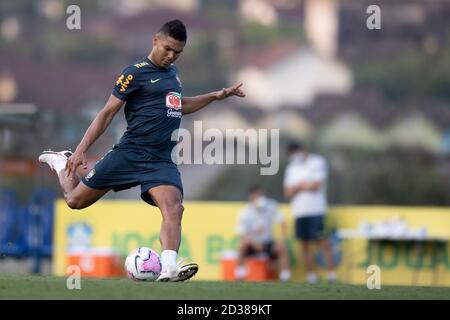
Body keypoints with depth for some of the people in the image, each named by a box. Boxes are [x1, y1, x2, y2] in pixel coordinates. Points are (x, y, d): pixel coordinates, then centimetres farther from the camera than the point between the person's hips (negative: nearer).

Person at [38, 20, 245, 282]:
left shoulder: (172, 71, 16)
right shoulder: (136, 73, -5)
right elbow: (108, 113, -5)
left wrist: (216, 96, 28)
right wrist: (81, 151, -9)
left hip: (162, 161, 4)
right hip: (129, 153, -4)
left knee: (173, 207, -23)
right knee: (76, 200, 6)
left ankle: (169, 268, -36)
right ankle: (60, 162, 38)